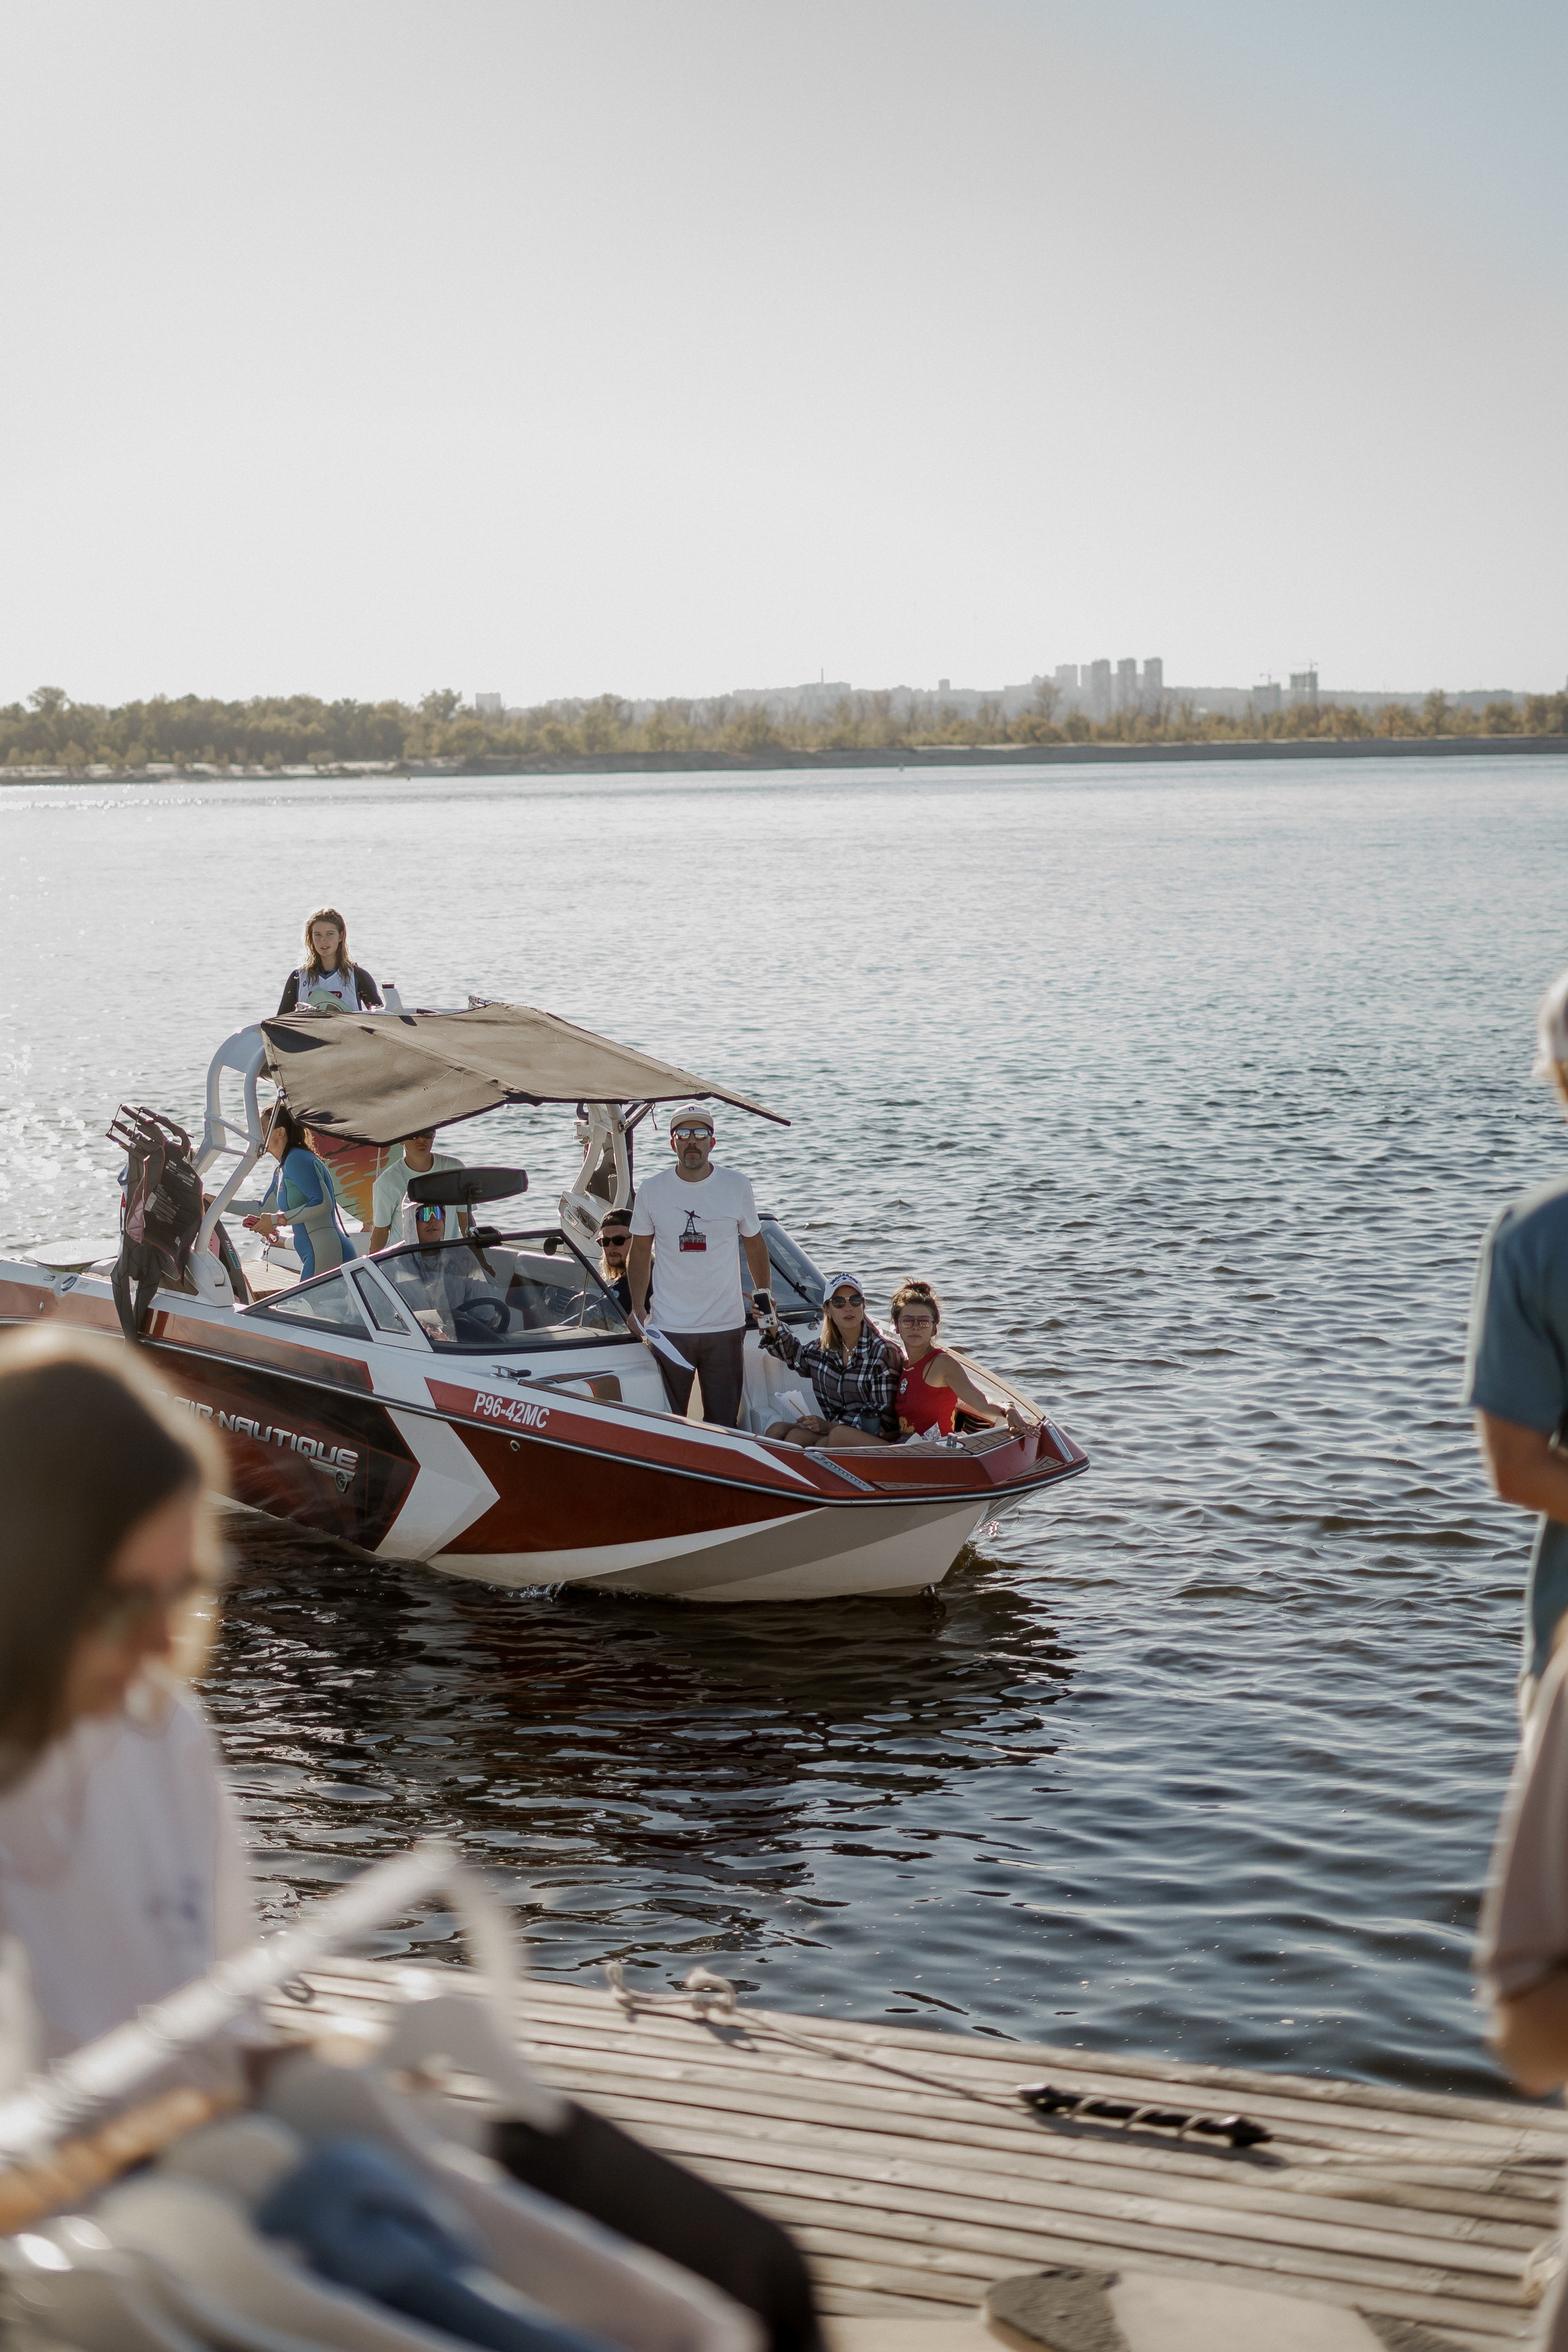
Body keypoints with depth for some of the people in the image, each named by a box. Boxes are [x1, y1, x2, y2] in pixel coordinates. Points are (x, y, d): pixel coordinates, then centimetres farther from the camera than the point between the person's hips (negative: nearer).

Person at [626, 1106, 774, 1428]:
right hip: (668, 1328, 0)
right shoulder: (652, 1190, 1)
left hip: (726, 1328, 0)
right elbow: (639, 1252, 9)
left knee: (724, 1423, 3)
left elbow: (754, 1244, 13)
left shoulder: (737, 1186, 1)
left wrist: (764, 1293, 3)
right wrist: (637, 1308, 0)